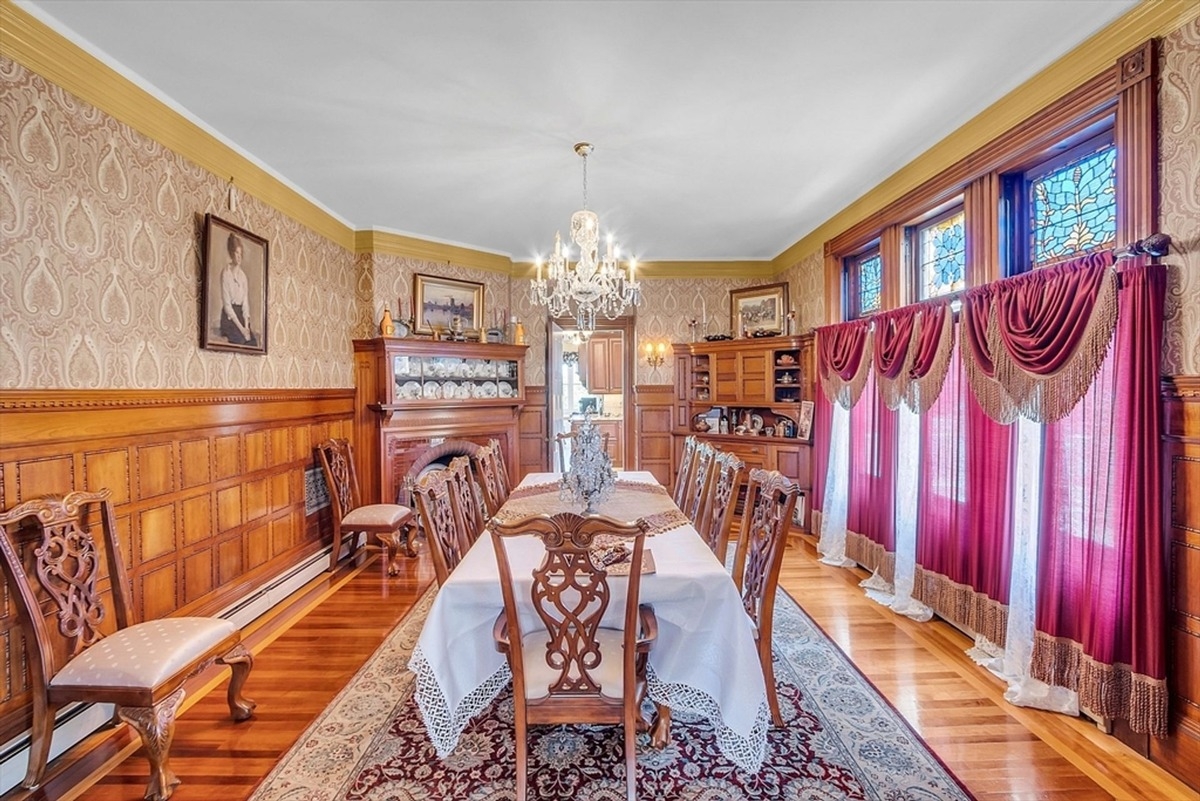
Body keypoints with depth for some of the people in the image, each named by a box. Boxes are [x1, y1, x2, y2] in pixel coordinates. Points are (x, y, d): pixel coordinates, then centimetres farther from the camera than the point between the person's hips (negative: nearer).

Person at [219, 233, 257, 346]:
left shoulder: (243, 275, 11)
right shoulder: (225, 273, -7)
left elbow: (245, 302, 7)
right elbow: (227, 304, -11)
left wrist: (246, 325, -7)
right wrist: (240, 328, -18)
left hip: (241, 316, 4)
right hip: (229, 318, -4)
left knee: (253, 341, -21)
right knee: (242, 341, -26)